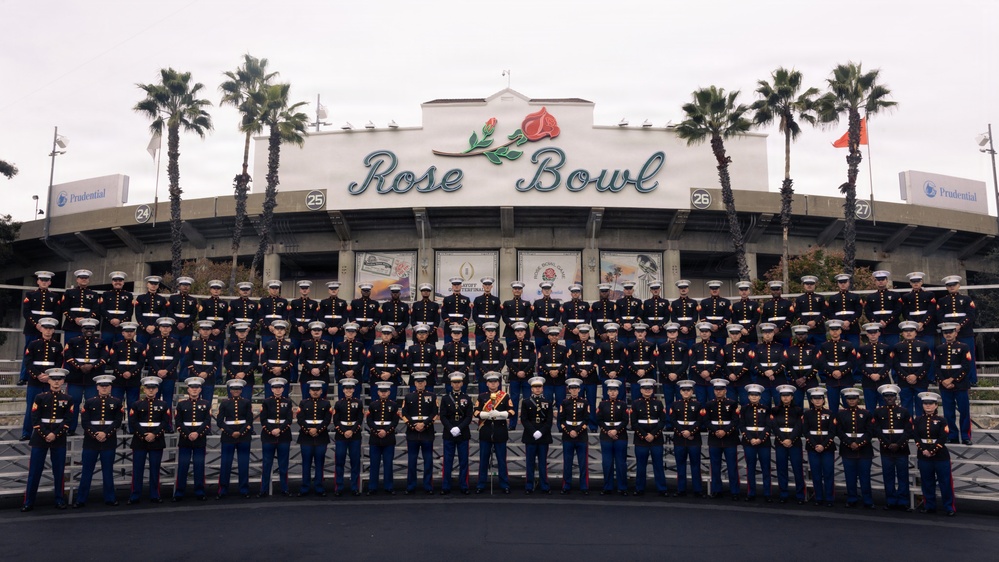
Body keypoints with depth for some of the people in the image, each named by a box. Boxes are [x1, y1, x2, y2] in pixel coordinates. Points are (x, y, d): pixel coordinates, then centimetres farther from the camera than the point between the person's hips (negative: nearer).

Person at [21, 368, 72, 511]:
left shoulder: (67, 399, 5)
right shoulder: (40, 397, 2)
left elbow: (67, 420, -2)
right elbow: (35, 419, -4)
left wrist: (55, 434, -14)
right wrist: (45, 434, -14)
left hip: (59, 438, 1)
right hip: (40, 437, -1)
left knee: (59, 471, 4)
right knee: (34, 471, 2)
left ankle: (60, 500, 13)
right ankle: (28, 502, 9)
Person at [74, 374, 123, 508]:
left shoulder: (116, 402, 6)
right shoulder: (89, 402, 6)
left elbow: (117, 422, -2)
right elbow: (84, 422, -3)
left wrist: (105, 433, -16)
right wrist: (95, 434, -15)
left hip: (109, 441, 0)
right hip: (90, 441, 0)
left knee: (108, 470, 6)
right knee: (87, 471, 4)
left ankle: (109, 498, 13)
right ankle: (81, 499, 11)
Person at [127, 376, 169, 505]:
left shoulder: (163, 405, 8)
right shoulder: (137, 405, 6)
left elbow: (165, 422, 0)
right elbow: (132, 422, -3)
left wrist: (154, 434, -14)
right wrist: (143, 435, -14)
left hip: (157, 441, 1)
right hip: (139, 441, 0)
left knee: (155, 469, 4)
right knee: (137, 469, 2)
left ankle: (154, 495, 11)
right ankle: (135, 496, 8)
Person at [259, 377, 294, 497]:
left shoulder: (288, 402, 5)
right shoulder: (266, 402, 3)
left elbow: (289, 420, -2)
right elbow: (263, 420, -3)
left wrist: (279, 429, -17)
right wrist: (271, 431, -15)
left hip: (284, 437, 1)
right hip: (268, 436, -1)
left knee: (283, 465, 5)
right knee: (267, 464, 3)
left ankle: (284, 489, 12)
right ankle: (264, 490, 9)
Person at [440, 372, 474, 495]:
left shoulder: (467, 398, 4)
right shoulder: (445, 398, 3)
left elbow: (469, 417, -3)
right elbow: (443, 417, -2)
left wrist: (459, 428, -16)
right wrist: (451, 429, -15)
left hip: (463, 434, 0)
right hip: (448, 434, 0)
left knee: (463, 461, 4)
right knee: (447, 462, 3)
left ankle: (463, 486, 12)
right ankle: (446, 487, 10)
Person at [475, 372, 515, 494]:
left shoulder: (505, 396, 3)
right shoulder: (481, 396, 6)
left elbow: (511, 412, -5)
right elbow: (475, 412, -1)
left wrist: (499, 414, -21)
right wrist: (487, 414, -18)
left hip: (500, 432, -1)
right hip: (485, 432, 1)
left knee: (502, 460, 6)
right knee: (483, 460, 6)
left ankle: (504, 485, 14)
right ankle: (481, 485, 15)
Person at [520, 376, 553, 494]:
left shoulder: (548, 403, 7)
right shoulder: (526, 402, 3)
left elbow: (549, 421, 0)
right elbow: (524, 419, -4)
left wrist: (541, 432, -14)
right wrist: (533, 432, -15)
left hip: (544, 437, 1)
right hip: (530, 437, -1)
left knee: (543, 462, 5)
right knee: (530, 462, 3)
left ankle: (544, 486, 11)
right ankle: (529, 487, 8)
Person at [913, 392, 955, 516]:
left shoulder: (941, 421, -1)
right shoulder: (917, 421, 5)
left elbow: (942, 439, -9)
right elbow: (916, 437, -2)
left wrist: (932, 451, -16)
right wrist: (924, 450, -14)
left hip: (941, 456, -2)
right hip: (923, 456, 2)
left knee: (945, 482, 1)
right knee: (927, 482, 8)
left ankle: (949, 507, 10)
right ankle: (929, 506, 18)